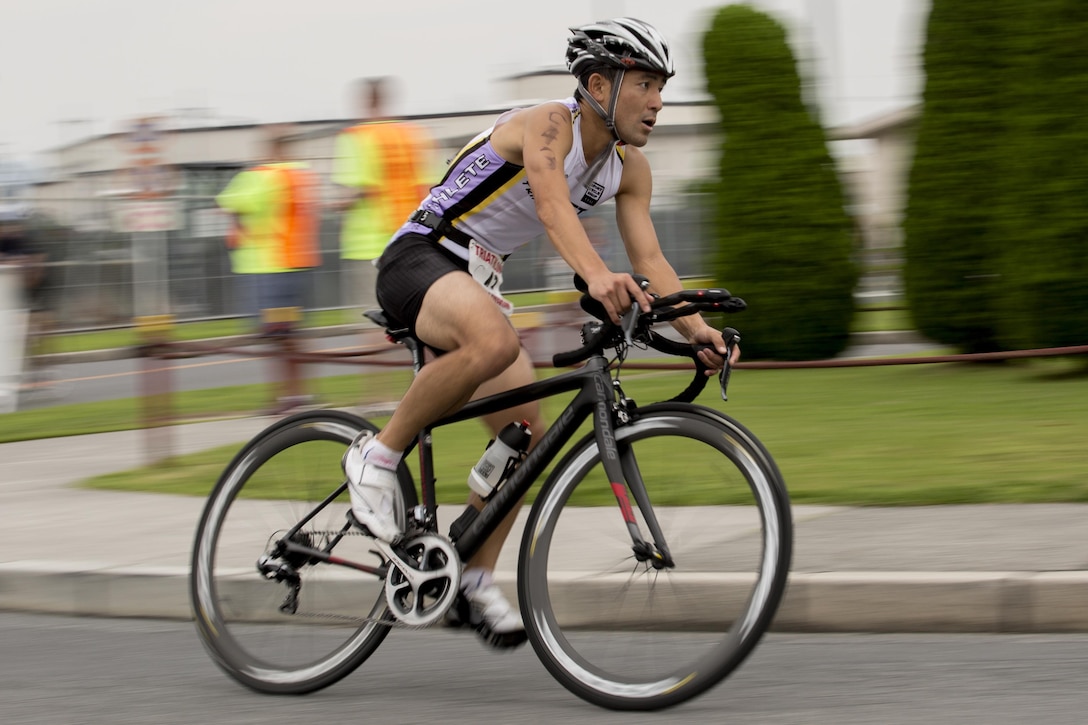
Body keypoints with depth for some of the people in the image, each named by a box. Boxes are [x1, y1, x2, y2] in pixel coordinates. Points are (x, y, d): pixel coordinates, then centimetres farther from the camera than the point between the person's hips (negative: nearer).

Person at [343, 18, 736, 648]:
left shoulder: (629, 168, 3)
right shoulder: (548, 125, -22)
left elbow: (649, 258, -4)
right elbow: (553, 205, -42)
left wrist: (697, 328, -21)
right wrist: (596, 277, -60)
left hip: (478, 281, 9)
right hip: (419, 259, -9)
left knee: (525, 430, -2)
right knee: (495, 341, -39)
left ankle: (476, 580, 9)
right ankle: (380, 454, -21)